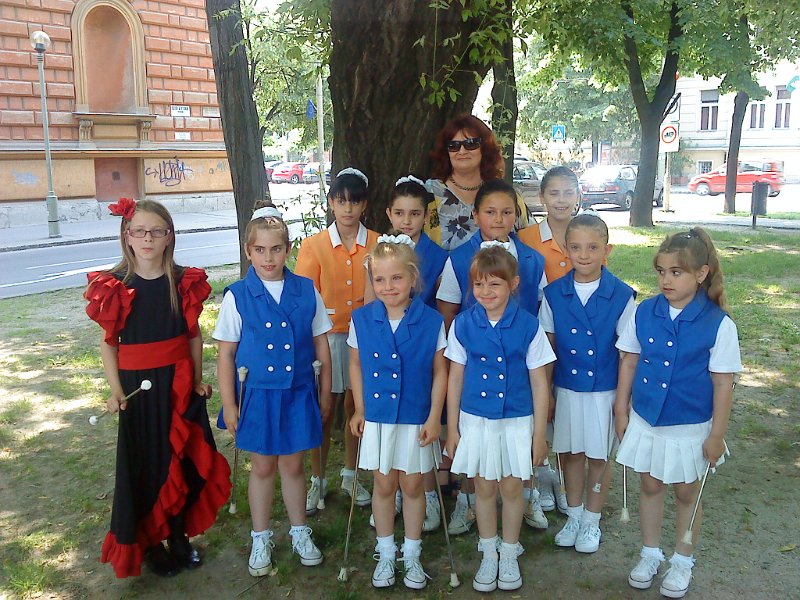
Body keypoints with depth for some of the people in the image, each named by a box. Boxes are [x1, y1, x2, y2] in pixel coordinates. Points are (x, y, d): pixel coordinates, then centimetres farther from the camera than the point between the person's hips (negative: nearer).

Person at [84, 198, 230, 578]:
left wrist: (197, 379, 2)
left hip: (179, 383, 2)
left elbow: (193, 334, 5)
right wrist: (116, 390, -9)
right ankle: (150, 543, 25)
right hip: (138, 386, -1)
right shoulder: (114, 286, -5)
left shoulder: (184, 281, -1)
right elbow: (109, 342, -1)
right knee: (144, 464, 8)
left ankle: (180, 536, 29)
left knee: (182, 460, 10)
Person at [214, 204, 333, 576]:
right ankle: (261, 539, 33)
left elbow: (321, 345, 4)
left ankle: (300, 532, 35)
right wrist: (229, 404, -4)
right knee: (262, 466, 13)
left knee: (292, 464, 14)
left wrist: (325, 393, 7)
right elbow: (226, 353, -3)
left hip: (298, 392, 1)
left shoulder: (306, 291, -4)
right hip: (258, 393, -1)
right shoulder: (237, 296, -8)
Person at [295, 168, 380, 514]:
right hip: (326, 337, -1)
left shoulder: (377, 245, -1)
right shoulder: (313, 245, -3)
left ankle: (350, 476, 31)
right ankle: (318, 481, 25)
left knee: (356, 407, 12)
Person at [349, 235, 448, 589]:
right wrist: (360, 410, 4)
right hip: (377, 418, 1)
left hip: (416, 419, -1)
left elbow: (440, 372, -5)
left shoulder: (432, 321, -11)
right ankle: (385, 554, 33)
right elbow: (356, 365, 5)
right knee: (384, 485, 14)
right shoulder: (361, 319, -5)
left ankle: (412, 555, 31)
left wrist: (434, 417, -7)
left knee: (412, 485, 12)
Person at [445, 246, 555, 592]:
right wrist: (452, 428, 3)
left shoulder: (528, 326, -10)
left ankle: (509, 554, 33)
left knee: (512, 488, 11)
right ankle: (488, 554, 33)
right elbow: (455, 378, 1)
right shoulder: (463, 324, -6)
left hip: (517, 421, -1)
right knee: (484, 487, 13)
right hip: (475, 419, 1)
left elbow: (539, 383, -4)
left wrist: (539, 433, -3)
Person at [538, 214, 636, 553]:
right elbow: (547, 347, 2)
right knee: (571, 453, 15)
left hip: (604, 390, -2)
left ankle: (592, 522, 30)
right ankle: (573, 516, 34)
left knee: (598, 457, 11)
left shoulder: (621, 296, -10)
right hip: (566, 388, 2)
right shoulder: (553, 294, -5)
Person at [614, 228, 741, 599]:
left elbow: (723, 383, -10)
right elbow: (628, 363, 2)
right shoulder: (644, 313, -7)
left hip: (691, 426, -2)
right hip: (645, 420, 3)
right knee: (650, 485, 17)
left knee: (686, 492, 15)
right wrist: (621, 411, 5)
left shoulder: (718, 324, -15)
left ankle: (682, 561, 36)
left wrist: (717, 434, -7)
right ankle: (650, 554, 37)